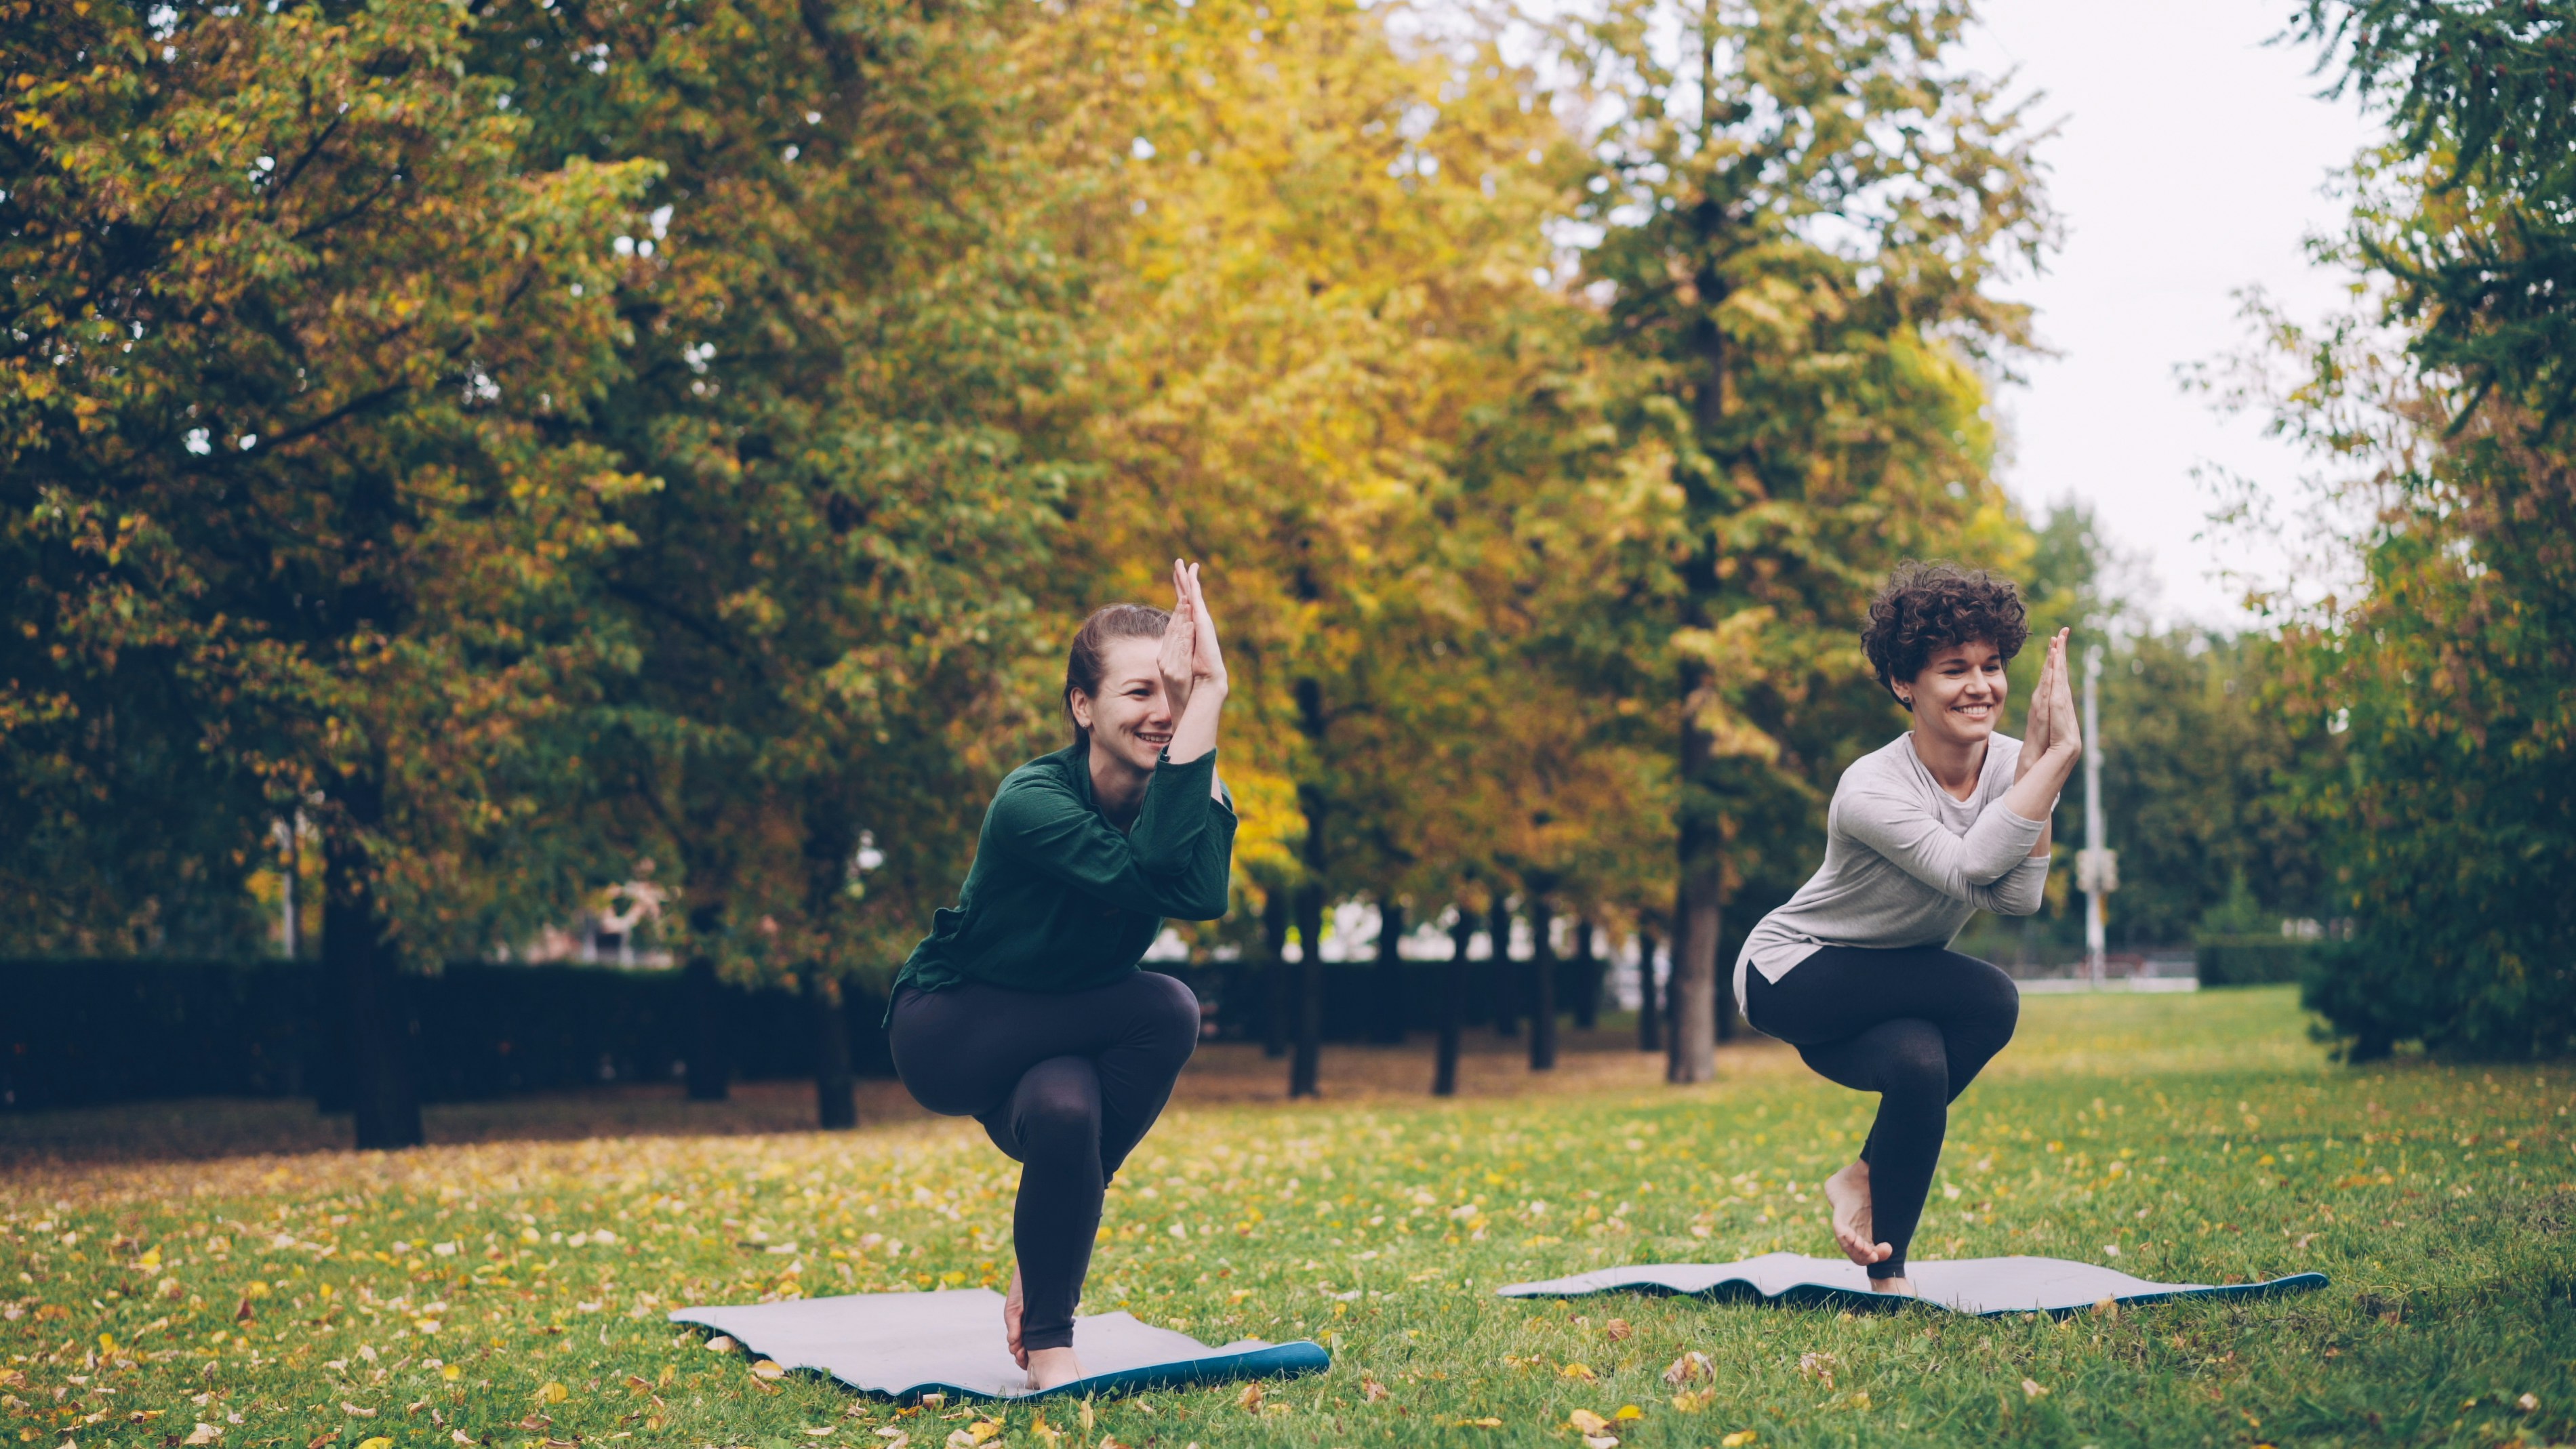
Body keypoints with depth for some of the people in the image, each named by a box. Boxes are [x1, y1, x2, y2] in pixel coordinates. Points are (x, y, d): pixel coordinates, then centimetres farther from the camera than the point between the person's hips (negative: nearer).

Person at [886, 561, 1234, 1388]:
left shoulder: (1178, 793, -12)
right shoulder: (1032, 802, -28)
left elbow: (1203, 895, -35)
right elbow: (1145, 878, -44)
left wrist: (1206, 702, -40)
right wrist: (1207, 710, -45)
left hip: (1062, 1035, 5)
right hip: (949, 1033, -4)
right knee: (1167, 1011, -28)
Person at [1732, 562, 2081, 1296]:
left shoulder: (2012, 765, -10)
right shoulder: (1871, 789, -28)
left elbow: (2017, 898, -24)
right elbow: (1965, 868, -43)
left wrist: (2037, 760, -31)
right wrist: (2060, 759, -41)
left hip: (1894, 987, 6)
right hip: (1790, 979, -6)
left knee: (1920, 1065, -29)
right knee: (1990, 1001, -28)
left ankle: (1886, 1272, -4)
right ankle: (1865, 1179, -11)